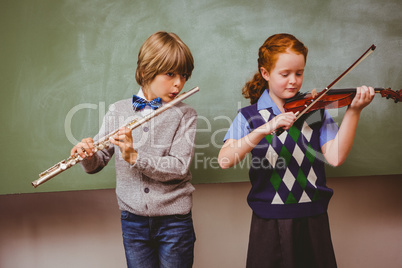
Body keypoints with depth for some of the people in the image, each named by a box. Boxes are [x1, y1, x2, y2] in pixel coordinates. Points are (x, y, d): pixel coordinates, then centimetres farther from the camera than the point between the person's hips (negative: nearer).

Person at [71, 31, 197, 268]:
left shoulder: (186, 115, -6)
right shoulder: (117, 111, 1)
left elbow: (179, 168, -17)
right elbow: (96, 164, 4)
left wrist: (134, 156, -27)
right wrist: (87, 154, -18)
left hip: (174, 221, -1)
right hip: (133, 221, 2)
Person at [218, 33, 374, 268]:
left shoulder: (315, 110, 3)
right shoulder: (249, 116, -3)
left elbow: (335, 157, -12)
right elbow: (225, 160, -20)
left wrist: (353, 111, -20)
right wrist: (265, 129, -32)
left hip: (313, 221, 2)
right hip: (269, 223, -1)